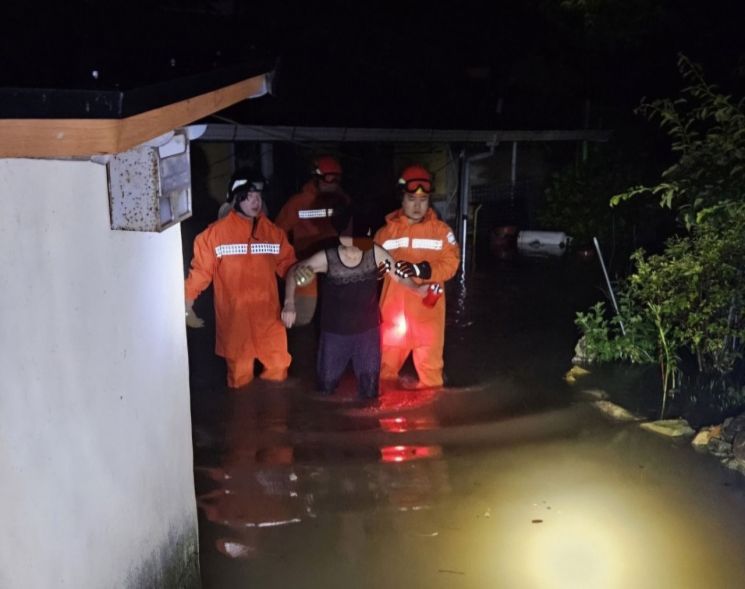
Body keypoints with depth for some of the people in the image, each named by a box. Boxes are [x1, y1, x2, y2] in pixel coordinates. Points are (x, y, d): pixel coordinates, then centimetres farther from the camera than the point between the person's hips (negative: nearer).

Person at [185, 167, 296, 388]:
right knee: (240, 378, 9)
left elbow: (287, 264, 6)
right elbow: (200, 271, -3)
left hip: (268, 316, 3)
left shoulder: (273, 232, 3)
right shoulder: (215, 233, -8)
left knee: (278, 369, 10)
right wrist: (187, 308, -2)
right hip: (234, 318, -3)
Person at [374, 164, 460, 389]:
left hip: (427, 309, -1)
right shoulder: (386, 231, 3)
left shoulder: (441, 230, -1)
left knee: (429, 362, 6)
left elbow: (450, 264, -9)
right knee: (387, 360, 14)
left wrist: (421, 270, -23)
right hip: (394, 309, 2)